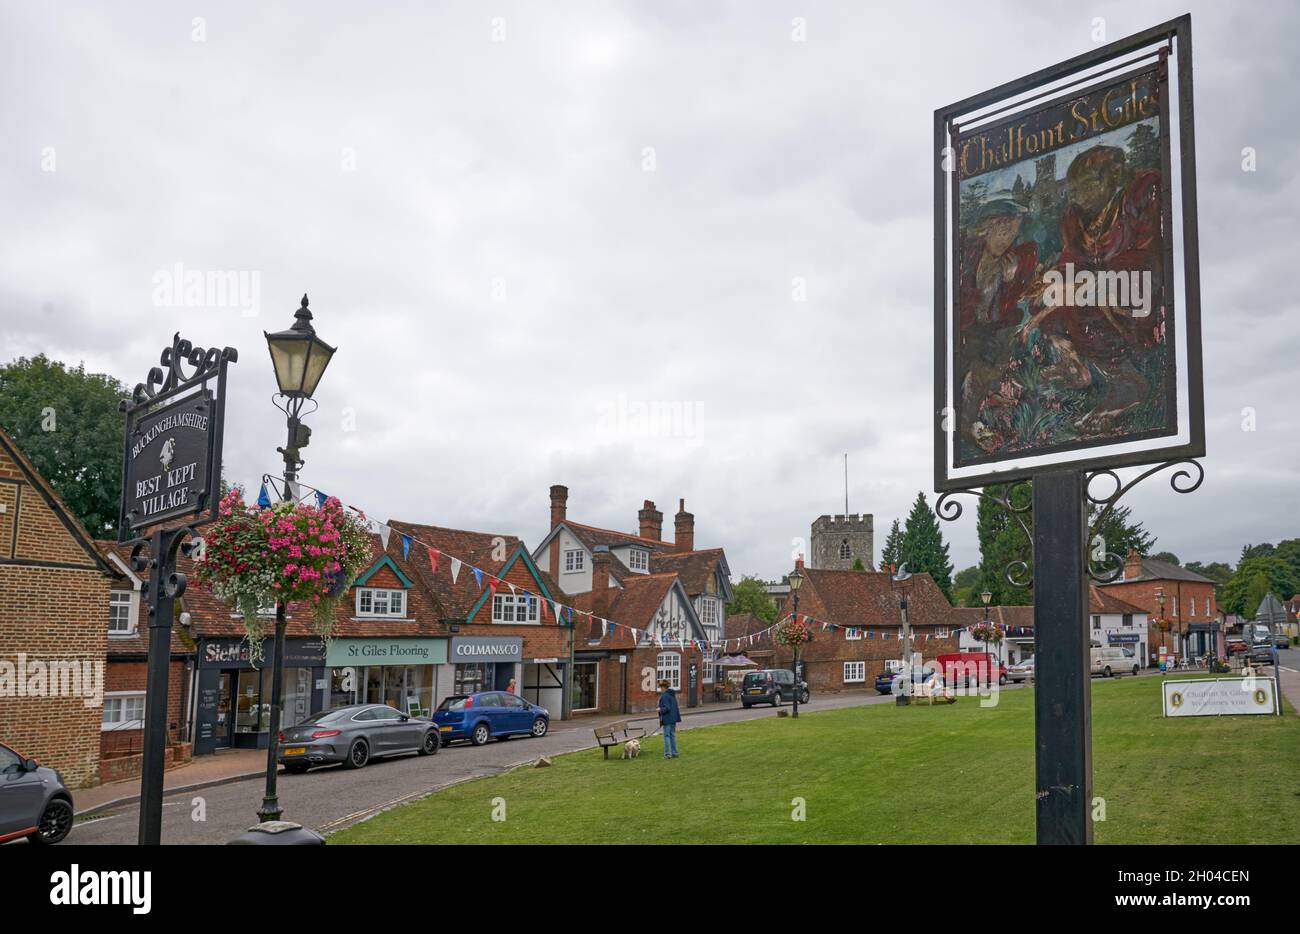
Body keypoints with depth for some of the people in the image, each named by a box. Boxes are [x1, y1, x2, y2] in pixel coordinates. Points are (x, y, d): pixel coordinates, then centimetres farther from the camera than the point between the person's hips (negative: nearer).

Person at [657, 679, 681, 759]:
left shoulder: (664, 696, -17)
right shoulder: (673, 694, 11)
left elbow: (667, 708, -23)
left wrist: (660, 710, -7)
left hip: (667, 719, -8)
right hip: (674, 718, 8)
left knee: (666, 736, -1)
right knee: (673, 735, 14)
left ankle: (667, 754, 1)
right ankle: (674, 753, 18)